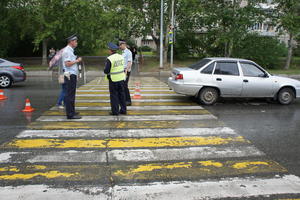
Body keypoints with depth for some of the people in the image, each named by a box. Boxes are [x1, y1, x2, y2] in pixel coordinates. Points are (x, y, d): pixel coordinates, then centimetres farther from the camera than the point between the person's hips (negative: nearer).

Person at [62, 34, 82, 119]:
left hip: (73, 75, 11)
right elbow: (67, 64, -22)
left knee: (71, 94, 15)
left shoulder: (70, 50, 19)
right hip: (70, 75, -11)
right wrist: (77, 61, -14)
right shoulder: (67, 51, -13)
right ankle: (70, 114, -5)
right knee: (70, 95, -8)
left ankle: (71, 112, 24)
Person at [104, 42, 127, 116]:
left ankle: (115, 111, 9)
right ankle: (123, 110, 20)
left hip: (113, 79, -5)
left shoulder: (109, 59, -16)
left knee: (114, 96, 4)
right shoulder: (121, 57, 3)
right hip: (121, 78, 6)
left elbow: (106, 71, -16)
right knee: (122, 95, 14)